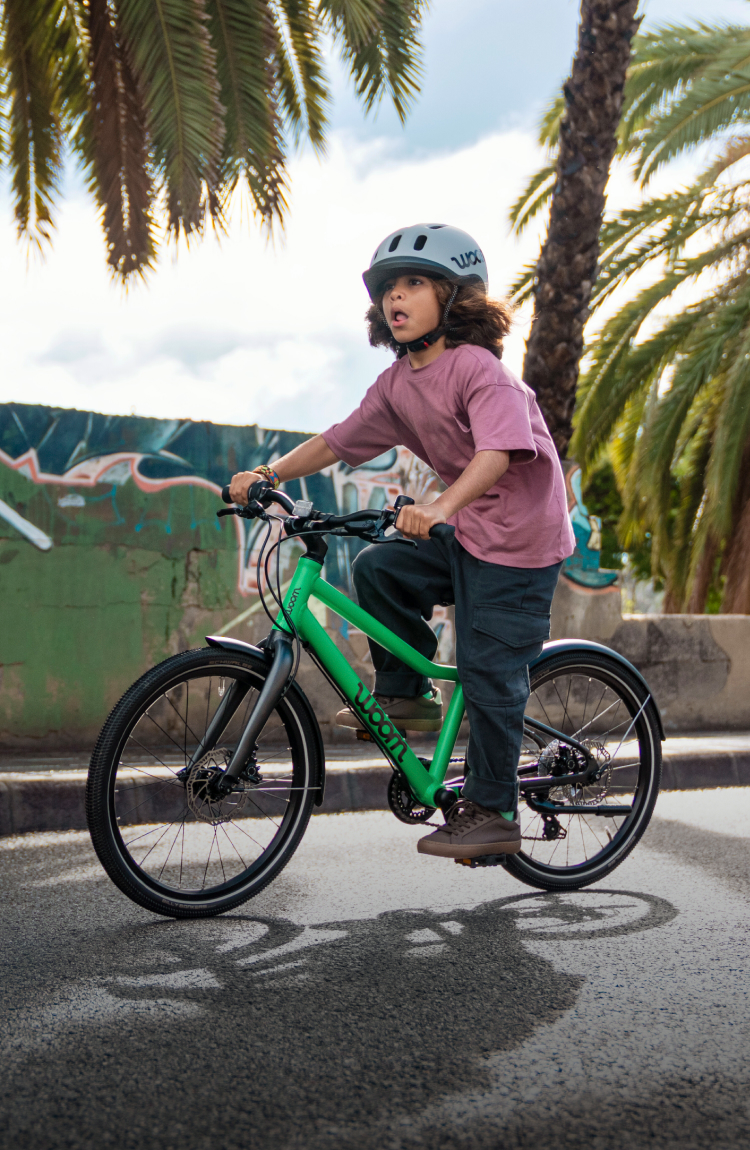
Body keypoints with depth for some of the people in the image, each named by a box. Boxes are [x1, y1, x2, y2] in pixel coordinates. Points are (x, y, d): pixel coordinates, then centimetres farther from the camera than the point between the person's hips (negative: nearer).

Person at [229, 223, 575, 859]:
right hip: (464, 533, 8)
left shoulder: (477, 368, -19)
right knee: (378, 568, -4)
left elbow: (498, 452, -34)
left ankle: (494, 813, 7)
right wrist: (269, 475, -2)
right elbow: (339, 441, 9)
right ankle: (407, 693, 12)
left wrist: (440, 508, -49)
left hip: (519, 540, -8)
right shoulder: (398, 384, 5)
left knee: (488, 672, -5)